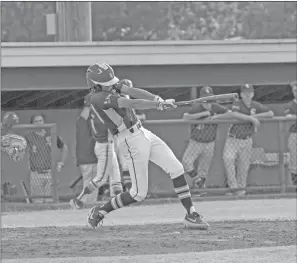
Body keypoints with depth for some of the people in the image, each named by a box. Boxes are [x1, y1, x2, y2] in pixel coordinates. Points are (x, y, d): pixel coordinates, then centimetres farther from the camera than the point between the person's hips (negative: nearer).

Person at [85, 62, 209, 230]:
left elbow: (133, 91, -7)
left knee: (176, 169, -1)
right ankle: (99, 212, 13)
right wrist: (159, 105, -30)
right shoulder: (99, 98, -20)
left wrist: (157, 99, -22)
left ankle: (191, 215, 0)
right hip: (131, 142, -9)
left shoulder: (111, 84, 6)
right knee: (139, 194, -4)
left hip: (144, 134, 9)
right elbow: (131, 104, -27)